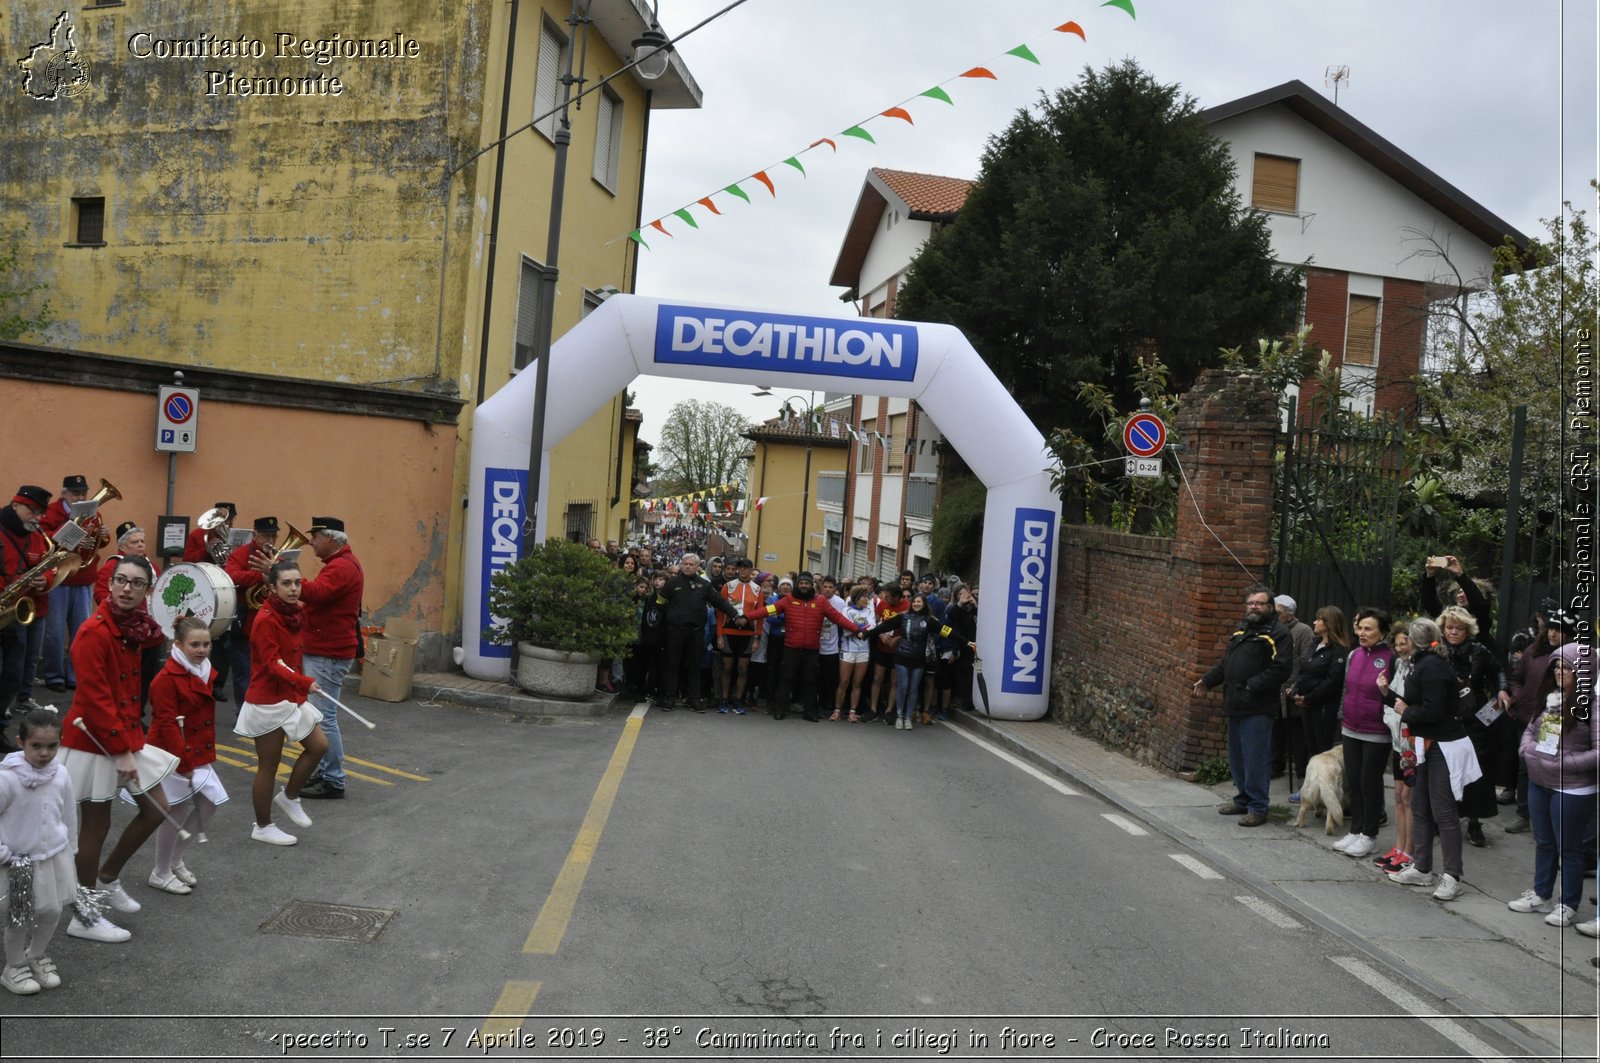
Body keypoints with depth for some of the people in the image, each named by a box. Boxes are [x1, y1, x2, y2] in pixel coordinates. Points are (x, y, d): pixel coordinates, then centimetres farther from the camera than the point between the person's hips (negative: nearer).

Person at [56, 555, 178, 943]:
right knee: (97, 823, 3)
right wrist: (120, 750, -21)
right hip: (94, 741, -8)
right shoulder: (94, 632, -21)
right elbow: (94, 699, -23)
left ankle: (107, 877, 33)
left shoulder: (132, 627, 4)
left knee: (156, 809, 13)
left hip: (127, 734, 8)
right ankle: (84, 916, 17)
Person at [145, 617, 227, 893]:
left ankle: (175, 860, 29)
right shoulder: (167, 679, -19)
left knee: (208, 803, 9)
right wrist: (184, 763, -20)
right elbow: (167, 725, -20)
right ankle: (160, 874, 18)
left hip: (198, 754, 8)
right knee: (177, 812, 0)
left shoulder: (206, 672, 8)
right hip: (173, 756, -8)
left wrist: (207, 751, 16)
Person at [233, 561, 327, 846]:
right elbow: (272, 665, -26)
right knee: (268, 765, 3)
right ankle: (263, 827, 19)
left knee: (318, 746, 8)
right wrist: (304, 682, -39)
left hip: (292, 697, 8)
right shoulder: (266, 620, -20)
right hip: (267, 701, -8)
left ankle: (289, 797, 28)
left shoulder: (298, 614, 5)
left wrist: (300, 689, 13)